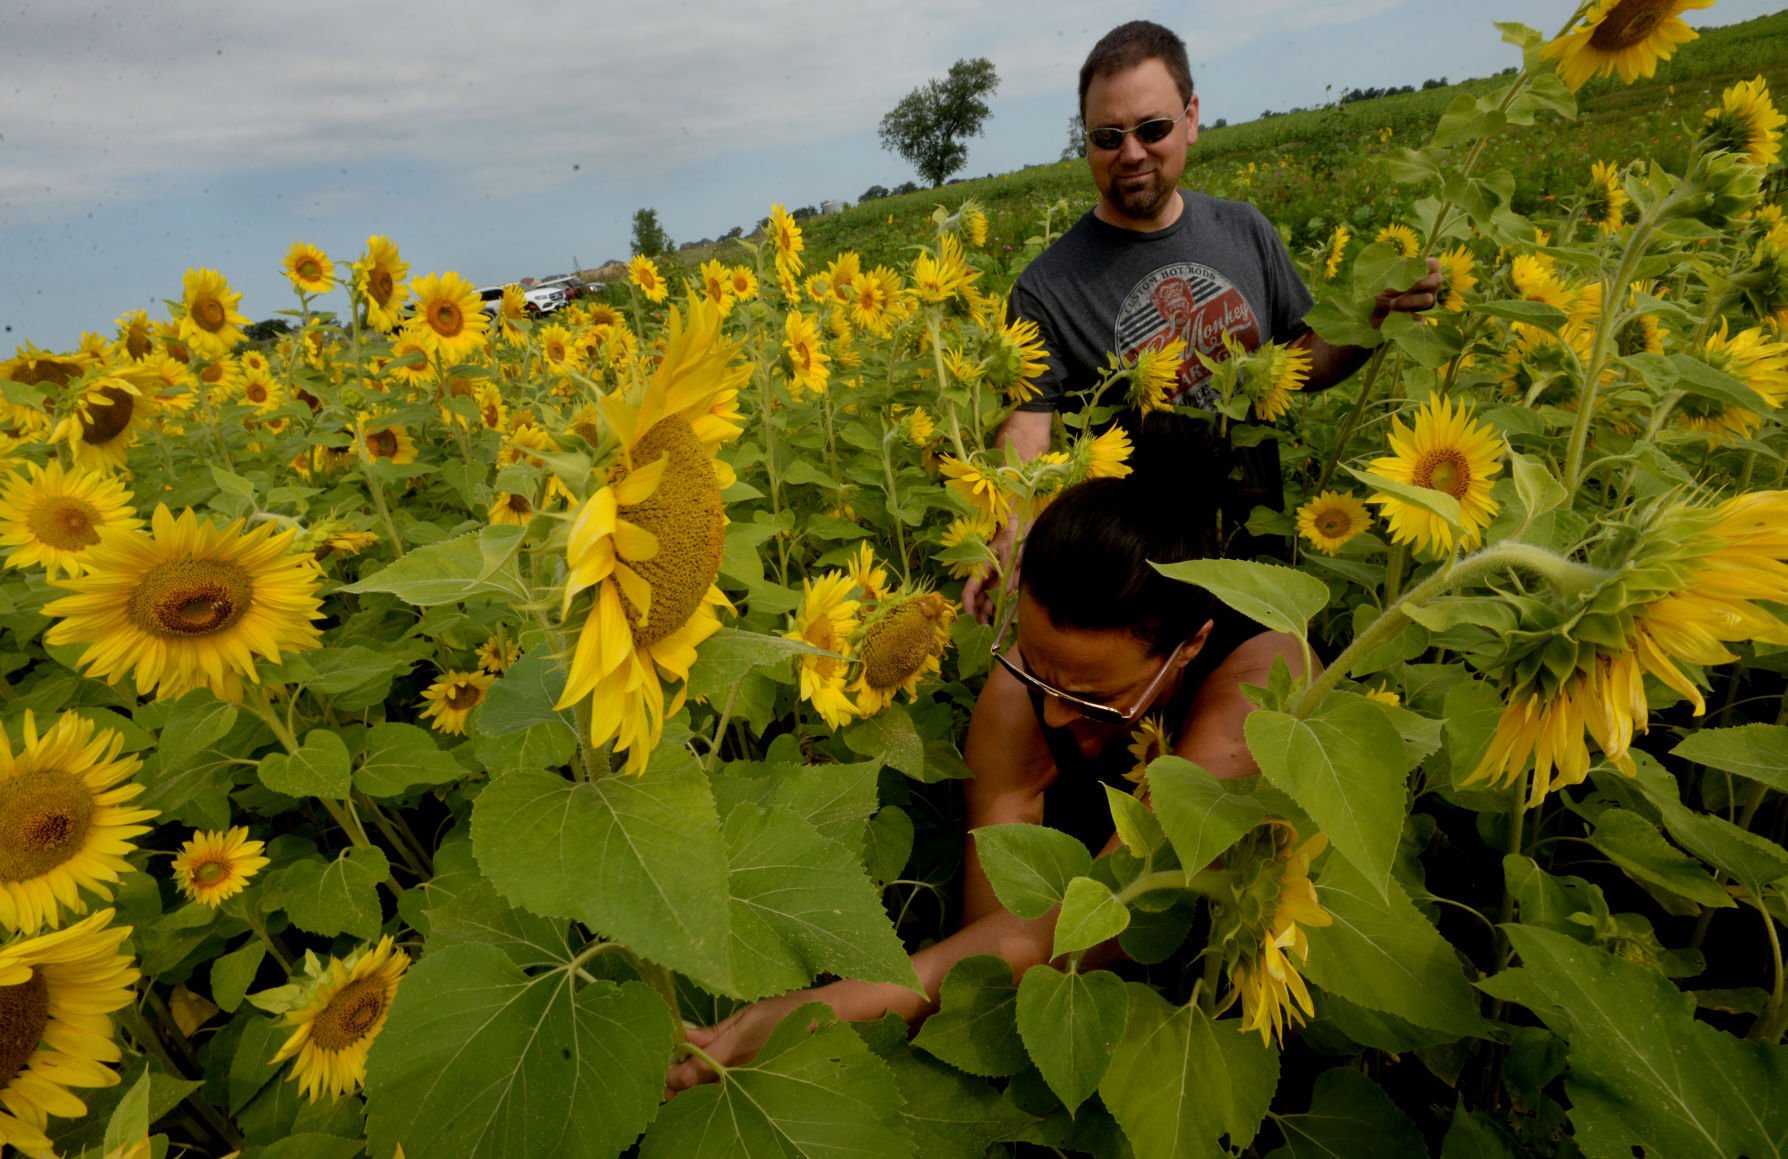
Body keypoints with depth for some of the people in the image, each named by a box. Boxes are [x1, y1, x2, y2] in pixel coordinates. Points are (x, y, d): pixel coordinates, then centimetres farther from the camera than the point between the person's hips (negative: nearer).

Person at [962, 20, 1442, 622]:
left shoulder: (1245, 230, -1)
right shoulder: (1047, 288, -16)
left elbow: (1304, 363, 8)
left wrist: (1375, 320, -12)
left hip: (1265, 532, 5)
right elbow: (1027, 426, -21)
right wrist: (1011, 537, -40)